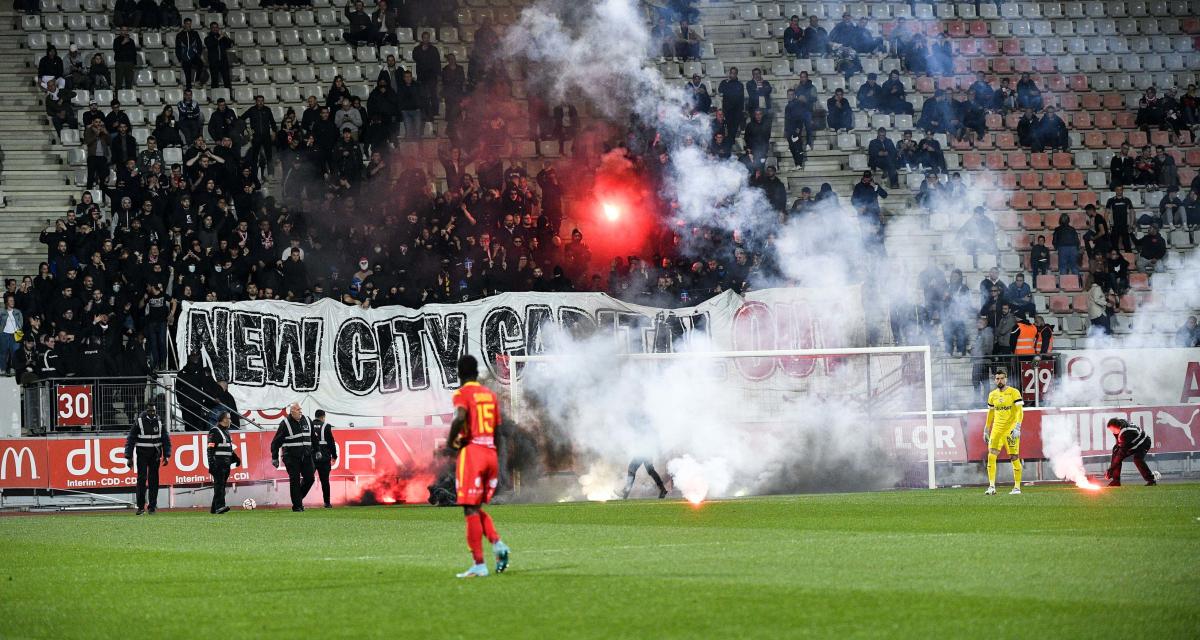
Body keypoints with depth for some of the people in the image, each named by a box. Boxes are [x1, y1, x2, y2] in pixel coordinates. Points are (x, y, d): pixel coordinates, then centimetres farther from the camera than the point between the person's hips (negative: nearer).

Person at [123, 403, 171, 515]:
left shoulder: (159, 423, 6)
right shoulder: (139, 422, -4)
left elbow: (166, 439, 13)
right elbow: (130, 439, -3)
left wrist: (166, 455, 5)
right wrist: (129, 457, -8)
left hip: (155, 455, 3)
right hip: (142, 454, -3)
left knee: (153, 480, 3)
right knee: (141, 479, -7)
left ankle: (153, 506, 8)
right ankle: (141, 506, -4)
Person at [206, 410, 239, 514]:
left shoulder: (226, 431, 20)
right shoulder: (214, 431, -9)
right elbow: (210, 449, -14)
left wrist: (236, 458, 21)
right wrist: (211, 464, -20)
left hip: (226, 463, 9)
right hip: (218, 462, -9)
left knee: (221, 486, 8)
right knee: (219, 484, -16)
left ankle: (214, 508, 12)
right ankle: (219, 507, -25)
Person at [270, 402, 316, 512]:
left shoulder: (307, 420, 9)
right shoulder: (285, 423, -6)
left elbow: (313, 438, 22)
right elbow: (276, 442, -4)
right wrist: (274, 458, -6)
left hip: (306, 456, 5)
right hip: (291, 456, -5)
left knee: (309, 478, 0)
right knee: (295, 481, -6)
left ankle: (299, 498, 22)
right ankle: (297, 505, 1)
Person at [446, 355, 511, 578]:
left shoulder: (463, 394, -5)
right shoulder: (490, 394, 15)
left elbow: (460, 417, -25)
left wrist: (451, 440, -9)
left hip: (471, 451, -7)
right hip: (491, 454, 7)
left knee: (470, 510, -4)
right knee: (477, 508, 18)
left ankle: (479, 565, -8)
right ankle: (497, 543, -5)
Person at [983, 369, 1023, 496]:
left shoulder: (1014, 393, -4)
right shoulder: (992, 395, 13)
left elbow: (1020, 411, -10)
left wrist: (1017, 427, -20)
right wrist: (986, 430, 20)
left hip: (1011, 429, -5)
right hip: (997, 429, 5)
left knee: (1014, 457, -2)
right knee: (991, 456, -8)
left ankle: (1017, 487, 6)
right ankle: (992, 487, -7)